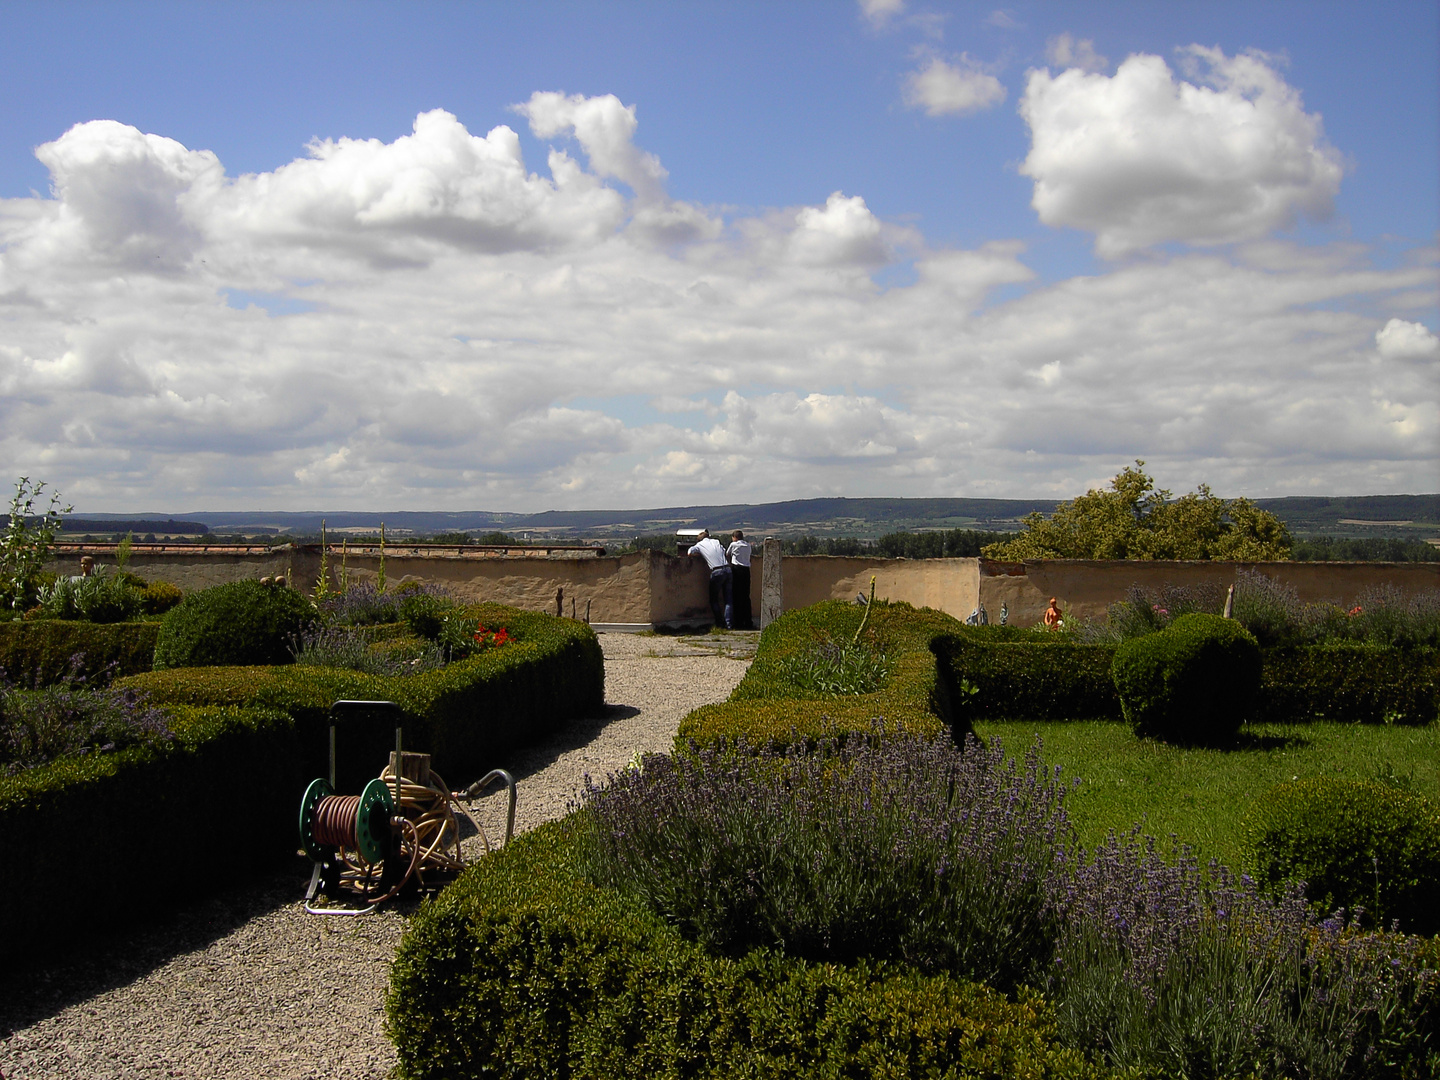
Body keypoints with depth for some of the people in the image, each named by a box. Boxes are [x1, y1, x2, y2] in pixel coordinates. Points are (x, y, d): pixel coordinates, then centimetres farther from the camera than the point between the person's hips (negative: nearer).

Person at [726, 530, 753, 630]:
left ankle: (738, 623, -3)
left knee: (737, 596, -1)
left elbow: (727, 555, 16)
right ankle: (747, 623, 3)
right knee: (746, 597, 6)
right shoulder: (748, 545, 13)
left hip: (736, 569, -3)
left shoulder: (733, 545, 3)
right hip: (746, 570, 3)